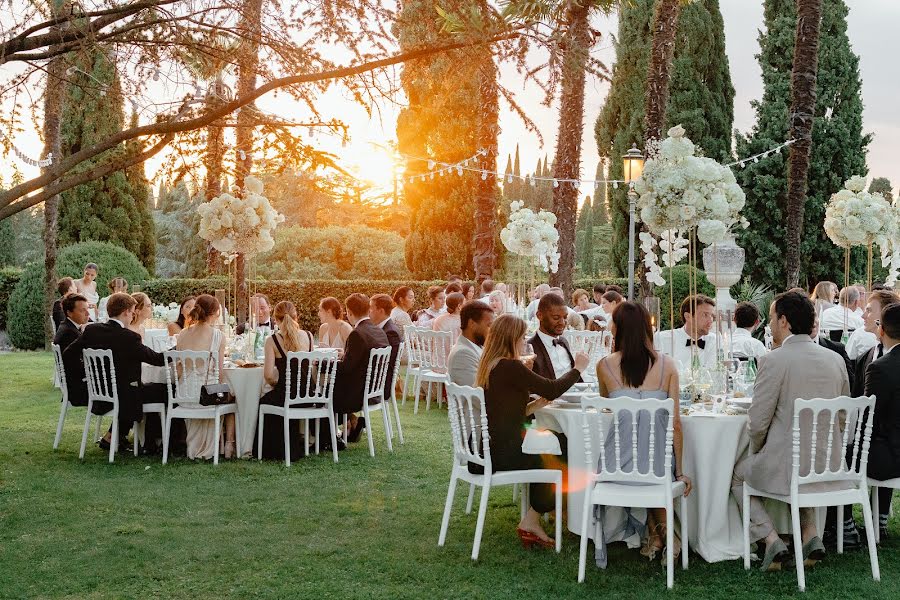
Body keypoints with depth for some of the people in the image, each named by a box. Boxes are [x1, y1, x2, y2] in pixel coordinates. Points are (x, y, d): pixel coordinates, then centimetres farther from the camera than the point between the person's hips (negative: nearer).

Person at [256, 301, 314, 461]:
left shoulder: (272, 340, -12)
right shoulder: (308, 336, -1)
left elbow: (268, 375, -14)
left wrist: (276, 384, 6)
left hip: (285, 396, -5)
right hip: (307, 396, 5)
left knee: (264, 401, 28)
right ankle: (292, 448, 42)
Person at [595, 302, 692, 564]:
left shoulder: (605, 366, -3)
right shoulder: (667, 365, -3)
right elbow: (675, 422, -1)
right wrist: (680, 471, 7)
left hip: (616, 469, 0)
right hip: (657, 468, 1)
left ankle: (655, 532, 20)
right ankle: (663, 527, 19)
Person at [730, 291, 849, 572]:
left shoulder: (774, 360, -16)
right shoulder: (836, 360, 4)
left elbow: (757, 424, -13)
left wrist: (756, 452, 7)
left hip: (787, 468, -6)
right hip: (828, 467, 6)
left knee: (738, 473, 23)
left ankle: (772, 541, 10)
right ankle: (811, 535, 23)